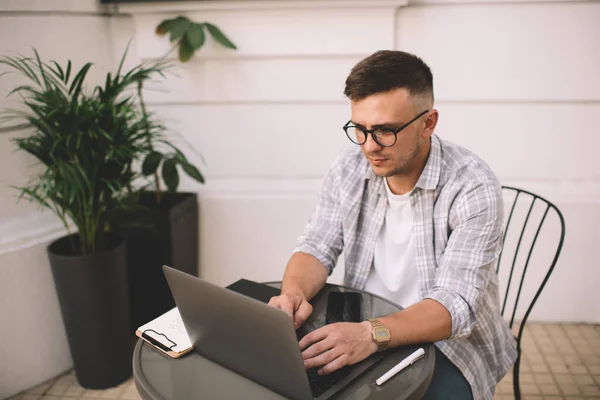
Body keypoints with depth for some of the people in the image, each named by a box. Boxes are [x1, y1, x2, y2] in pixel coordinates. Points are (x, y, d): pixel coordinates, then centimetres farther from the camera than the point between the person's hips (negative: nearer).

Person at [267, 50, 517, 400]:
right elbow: (317, 248, -2)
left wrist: (372, 334, -41)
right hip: (363, 330, 3)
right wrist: (294, 292, -25)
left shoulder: (473, 188, -20)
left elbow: (456, 304, -25)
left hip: (447, 341, -3)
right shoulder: (349, 168, -5)